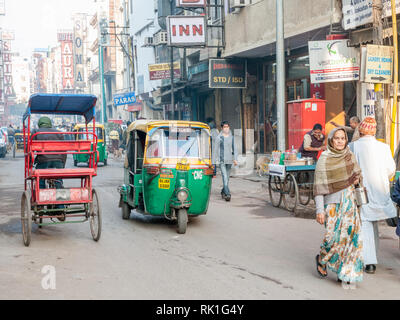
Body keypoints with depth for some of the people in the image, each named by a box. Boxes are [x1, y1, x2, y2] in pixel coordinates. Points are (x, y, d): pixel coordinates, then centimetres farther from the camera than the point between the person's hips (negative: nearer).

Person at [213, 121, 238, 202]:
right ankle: (227, 194, -19)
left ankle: (223, 192, 27)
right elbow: (215, 149, 2)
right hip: (221, 160, -4)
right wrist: (214, 161, 0)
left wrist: (235, 159, 0)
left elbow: (234, 148, 11)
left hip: (229, 160, 4)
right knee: (225, 177, -14)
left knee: (227, 177, 10)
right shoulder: (219, 137, -1)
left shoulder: (232, 137, 10)